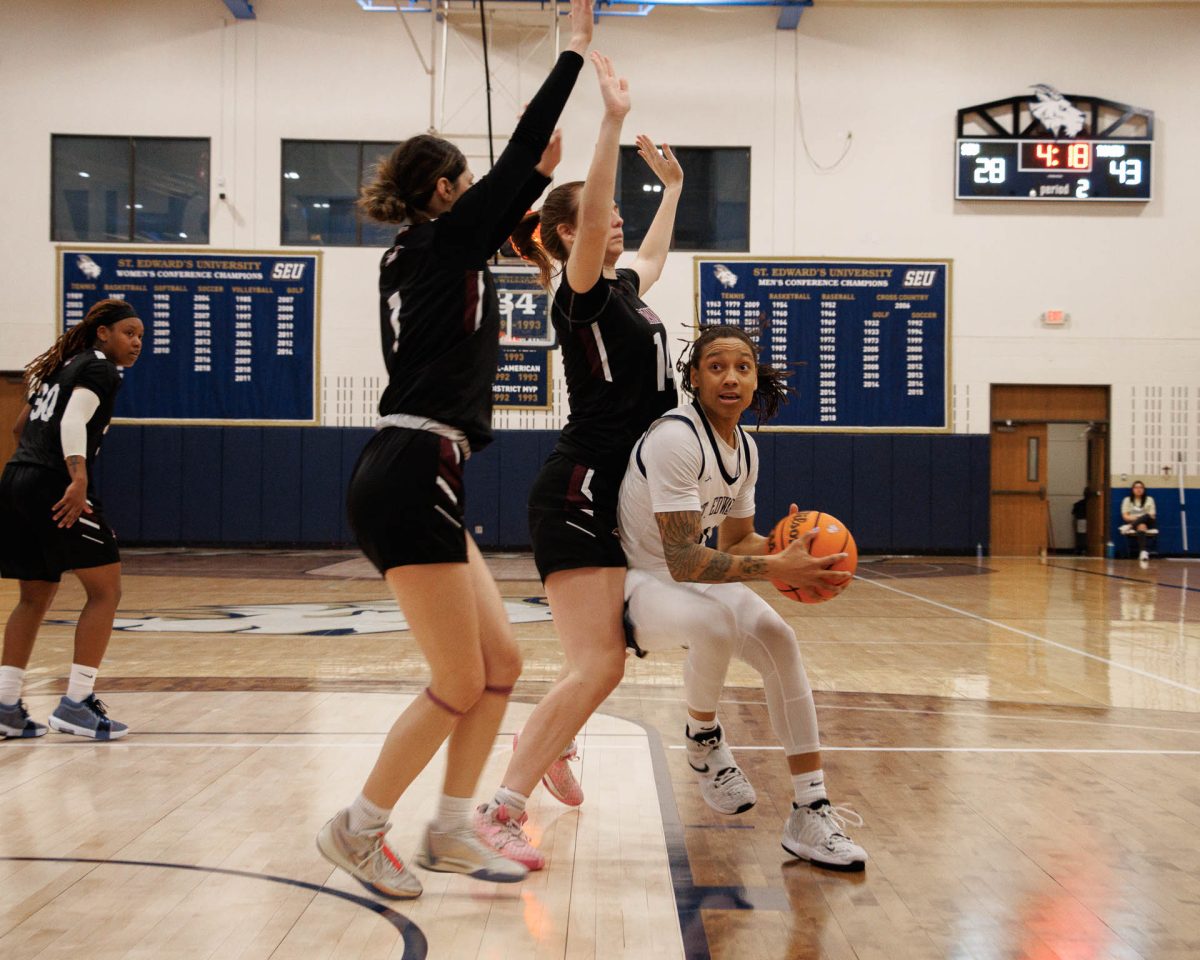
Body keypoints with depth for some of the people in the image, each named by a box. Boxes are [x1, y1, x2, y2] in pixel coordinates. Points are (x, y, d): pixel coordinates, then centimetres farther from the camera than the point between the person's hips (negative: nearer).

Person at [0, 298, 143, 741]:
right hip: (55, 486, -9)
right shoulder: (100, 368, -3)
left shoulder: (62, 367, 24)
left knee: (35, 597, 16)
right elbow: (73, 420, -19)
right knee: (106, 589, -2)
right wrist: (78, 477, -32)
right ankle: (76, 703, -5)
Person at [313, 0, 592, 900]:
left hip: (413, 480, 10)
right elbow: (513, 160, -1)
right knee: (459, 685, -3)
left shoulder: (419, 257, 19)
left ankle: (451, 831, 18)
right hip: (412, 479, -10)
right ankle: (358, 828, 9)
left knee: (500, 662, 11)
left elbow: (498, 220, 38)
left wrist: (542, 174, 38)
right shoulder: (441, 241, -4)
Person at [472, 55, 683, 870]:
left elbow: (653, 254, 40)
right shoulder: (582, 292, -8)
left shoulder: (625, 290, 16)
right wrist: (614, 121, -31)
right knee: (597, 666, -16)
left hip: (612, 498, 9)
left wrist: (673, 186, 46)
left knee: (606, 658, 20)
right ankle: (502, 810, -14)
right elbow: (590, 215, -28)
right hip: (578, 496, -9)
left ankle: (557, 747, 43)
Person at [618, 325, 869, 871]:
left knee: (777, 640, -12)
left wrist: (787, 554, -11)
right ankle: (703, 739, -4)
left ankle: (811, 814, -8)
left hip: (693, 577, 8)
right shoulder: (676, 439, -25)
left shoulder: (745, 449, 2)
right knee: (716, 621, -36)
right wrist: (776, 568, -34)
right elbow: (683, 560, -31)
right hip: (634, 582, -8)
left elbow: (736, 543, 11)